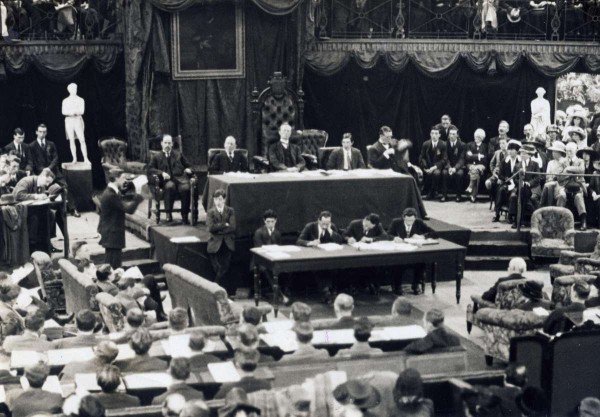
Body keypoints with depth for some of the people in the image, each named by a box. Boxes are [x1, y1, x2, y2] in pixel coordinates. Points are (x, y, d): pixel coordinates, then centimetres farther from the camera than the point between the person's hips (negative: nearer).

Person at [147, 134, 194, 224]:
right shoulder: (156, 157, 24)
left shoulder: (178, 154, 30)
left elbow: (188, 165, 30)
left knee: (186, 188, -36)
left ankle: (185, 216, -28)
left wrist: (188, 169, 4)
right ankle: (168, 214, -32)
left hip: (180, 178, 1)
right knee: (170, 187, -40)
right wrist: (161, 173, -7)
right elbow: (150, 169, 11)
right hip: (167, 180, -1)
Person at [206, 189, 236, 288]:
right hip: (215, 242, 0)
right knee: (217, 268, -12)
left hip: (228, 243, 0)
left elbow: (233, 227, -5)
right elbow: (210, 228, -8)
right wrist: (224, 225, -9)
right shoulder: (211, 212, 7)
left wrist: (218, 228, -7)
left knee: (224, 268, -13)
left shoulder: (230, 211, 8)